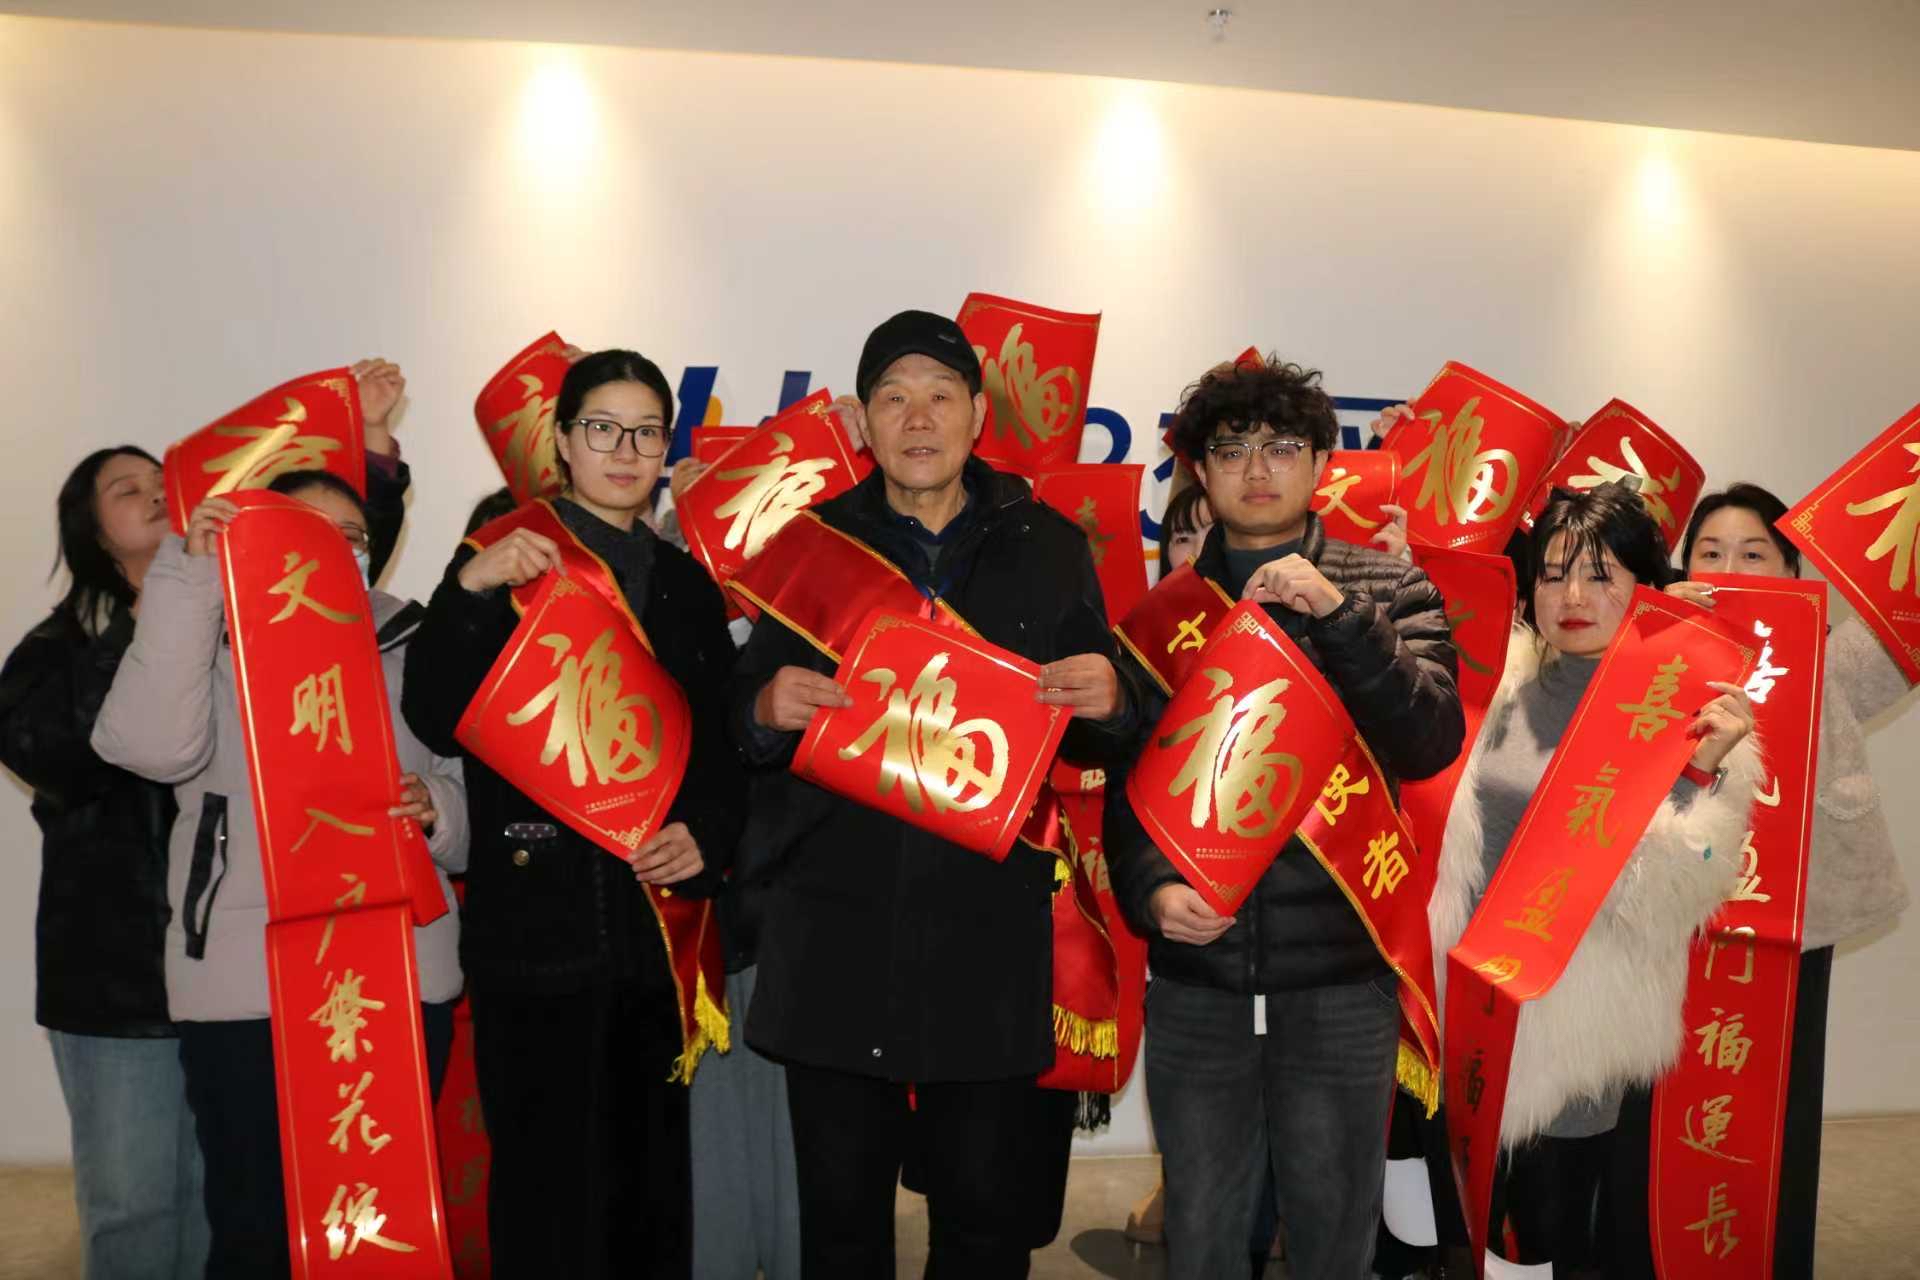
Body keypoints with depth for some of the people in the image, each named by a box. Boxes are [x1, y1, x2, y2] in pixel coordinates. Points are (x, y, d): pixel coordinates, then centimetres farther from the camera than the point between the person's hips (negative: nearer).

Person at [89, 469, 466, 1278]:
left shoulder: (408, 647, 11)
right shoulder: (215, 642, 5)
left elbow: (466, 801, 11)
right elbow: (150, 744, -17)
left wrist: (434, 808, -12)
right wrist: (190, 578, -15)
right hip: (246, 985, -2)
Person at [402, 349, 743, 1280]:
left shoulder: (686, 586, 13)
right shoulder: (507, 557, 1)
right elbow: (436, 721, -10)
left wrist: (708, 835, -5)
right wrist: (471, 587, -23)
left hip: (656, 929, 4)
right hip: (538, 928, -4)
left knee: (653, 1183, 11)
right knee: (550, 1187, 0)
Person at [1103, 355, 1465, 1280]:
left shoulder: (1390, 591, 4)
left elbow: (1428, 745, -9)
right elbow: (1120, 779, 5)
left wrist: (1337, 611, -19)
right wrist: (1151, 888, -12)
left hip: (1341, 973, 0)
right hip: (1193, 975, 1)